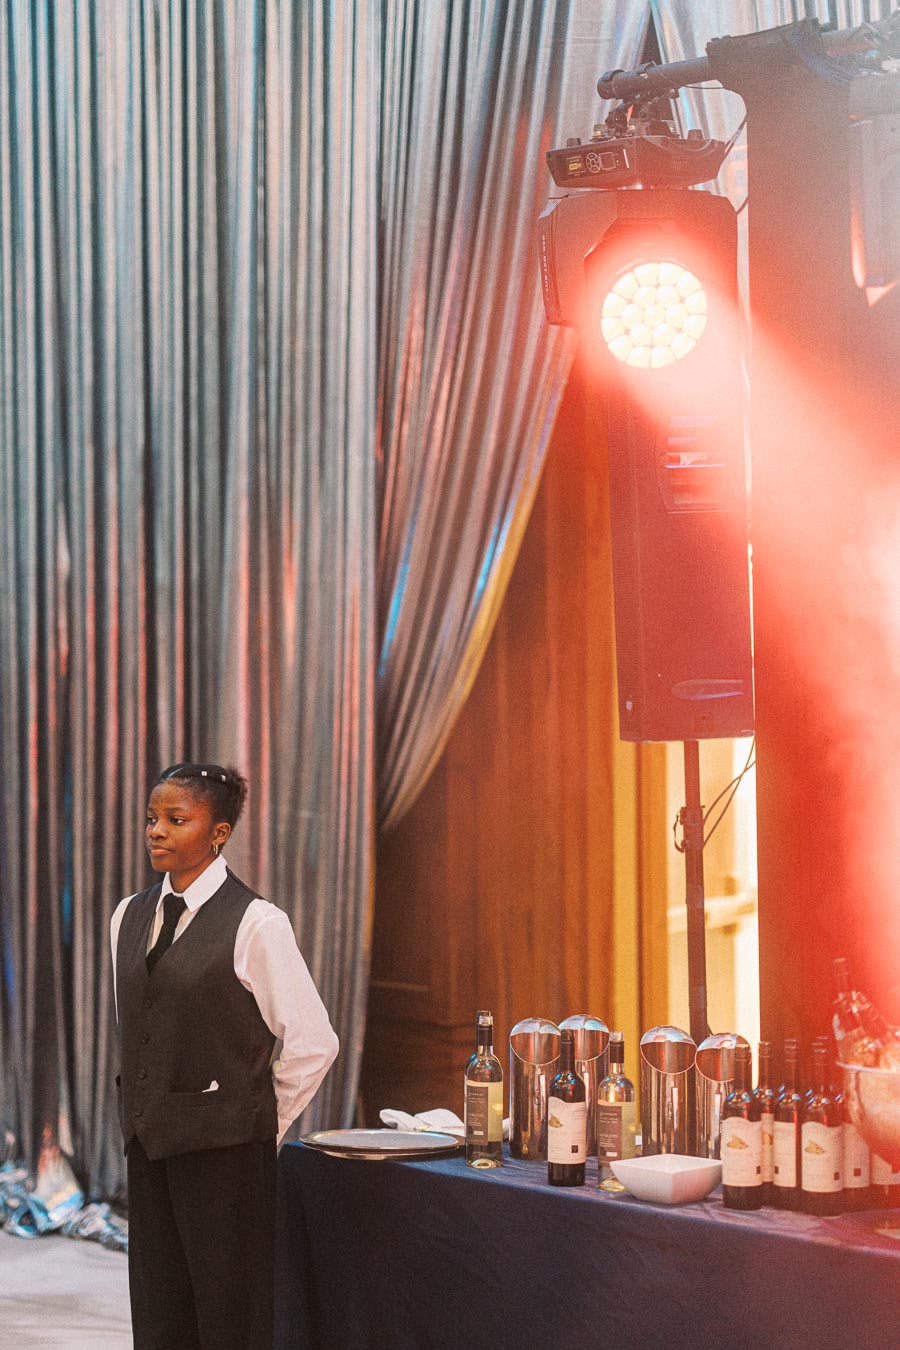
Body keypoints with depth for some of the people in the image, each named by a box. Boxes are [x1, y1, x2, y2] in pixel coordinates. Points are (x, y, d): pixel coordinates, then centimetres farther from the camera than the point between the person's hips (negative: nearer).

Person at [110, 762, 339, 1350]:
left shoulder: (255, 922, -11)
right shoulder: (129, 917, 10)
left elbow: (313, 1043, -8)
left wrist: (260, 1124, 0)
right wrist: (144, 1116, 15)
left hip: (225, 1148, -6)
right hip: (149, 1146, 6)